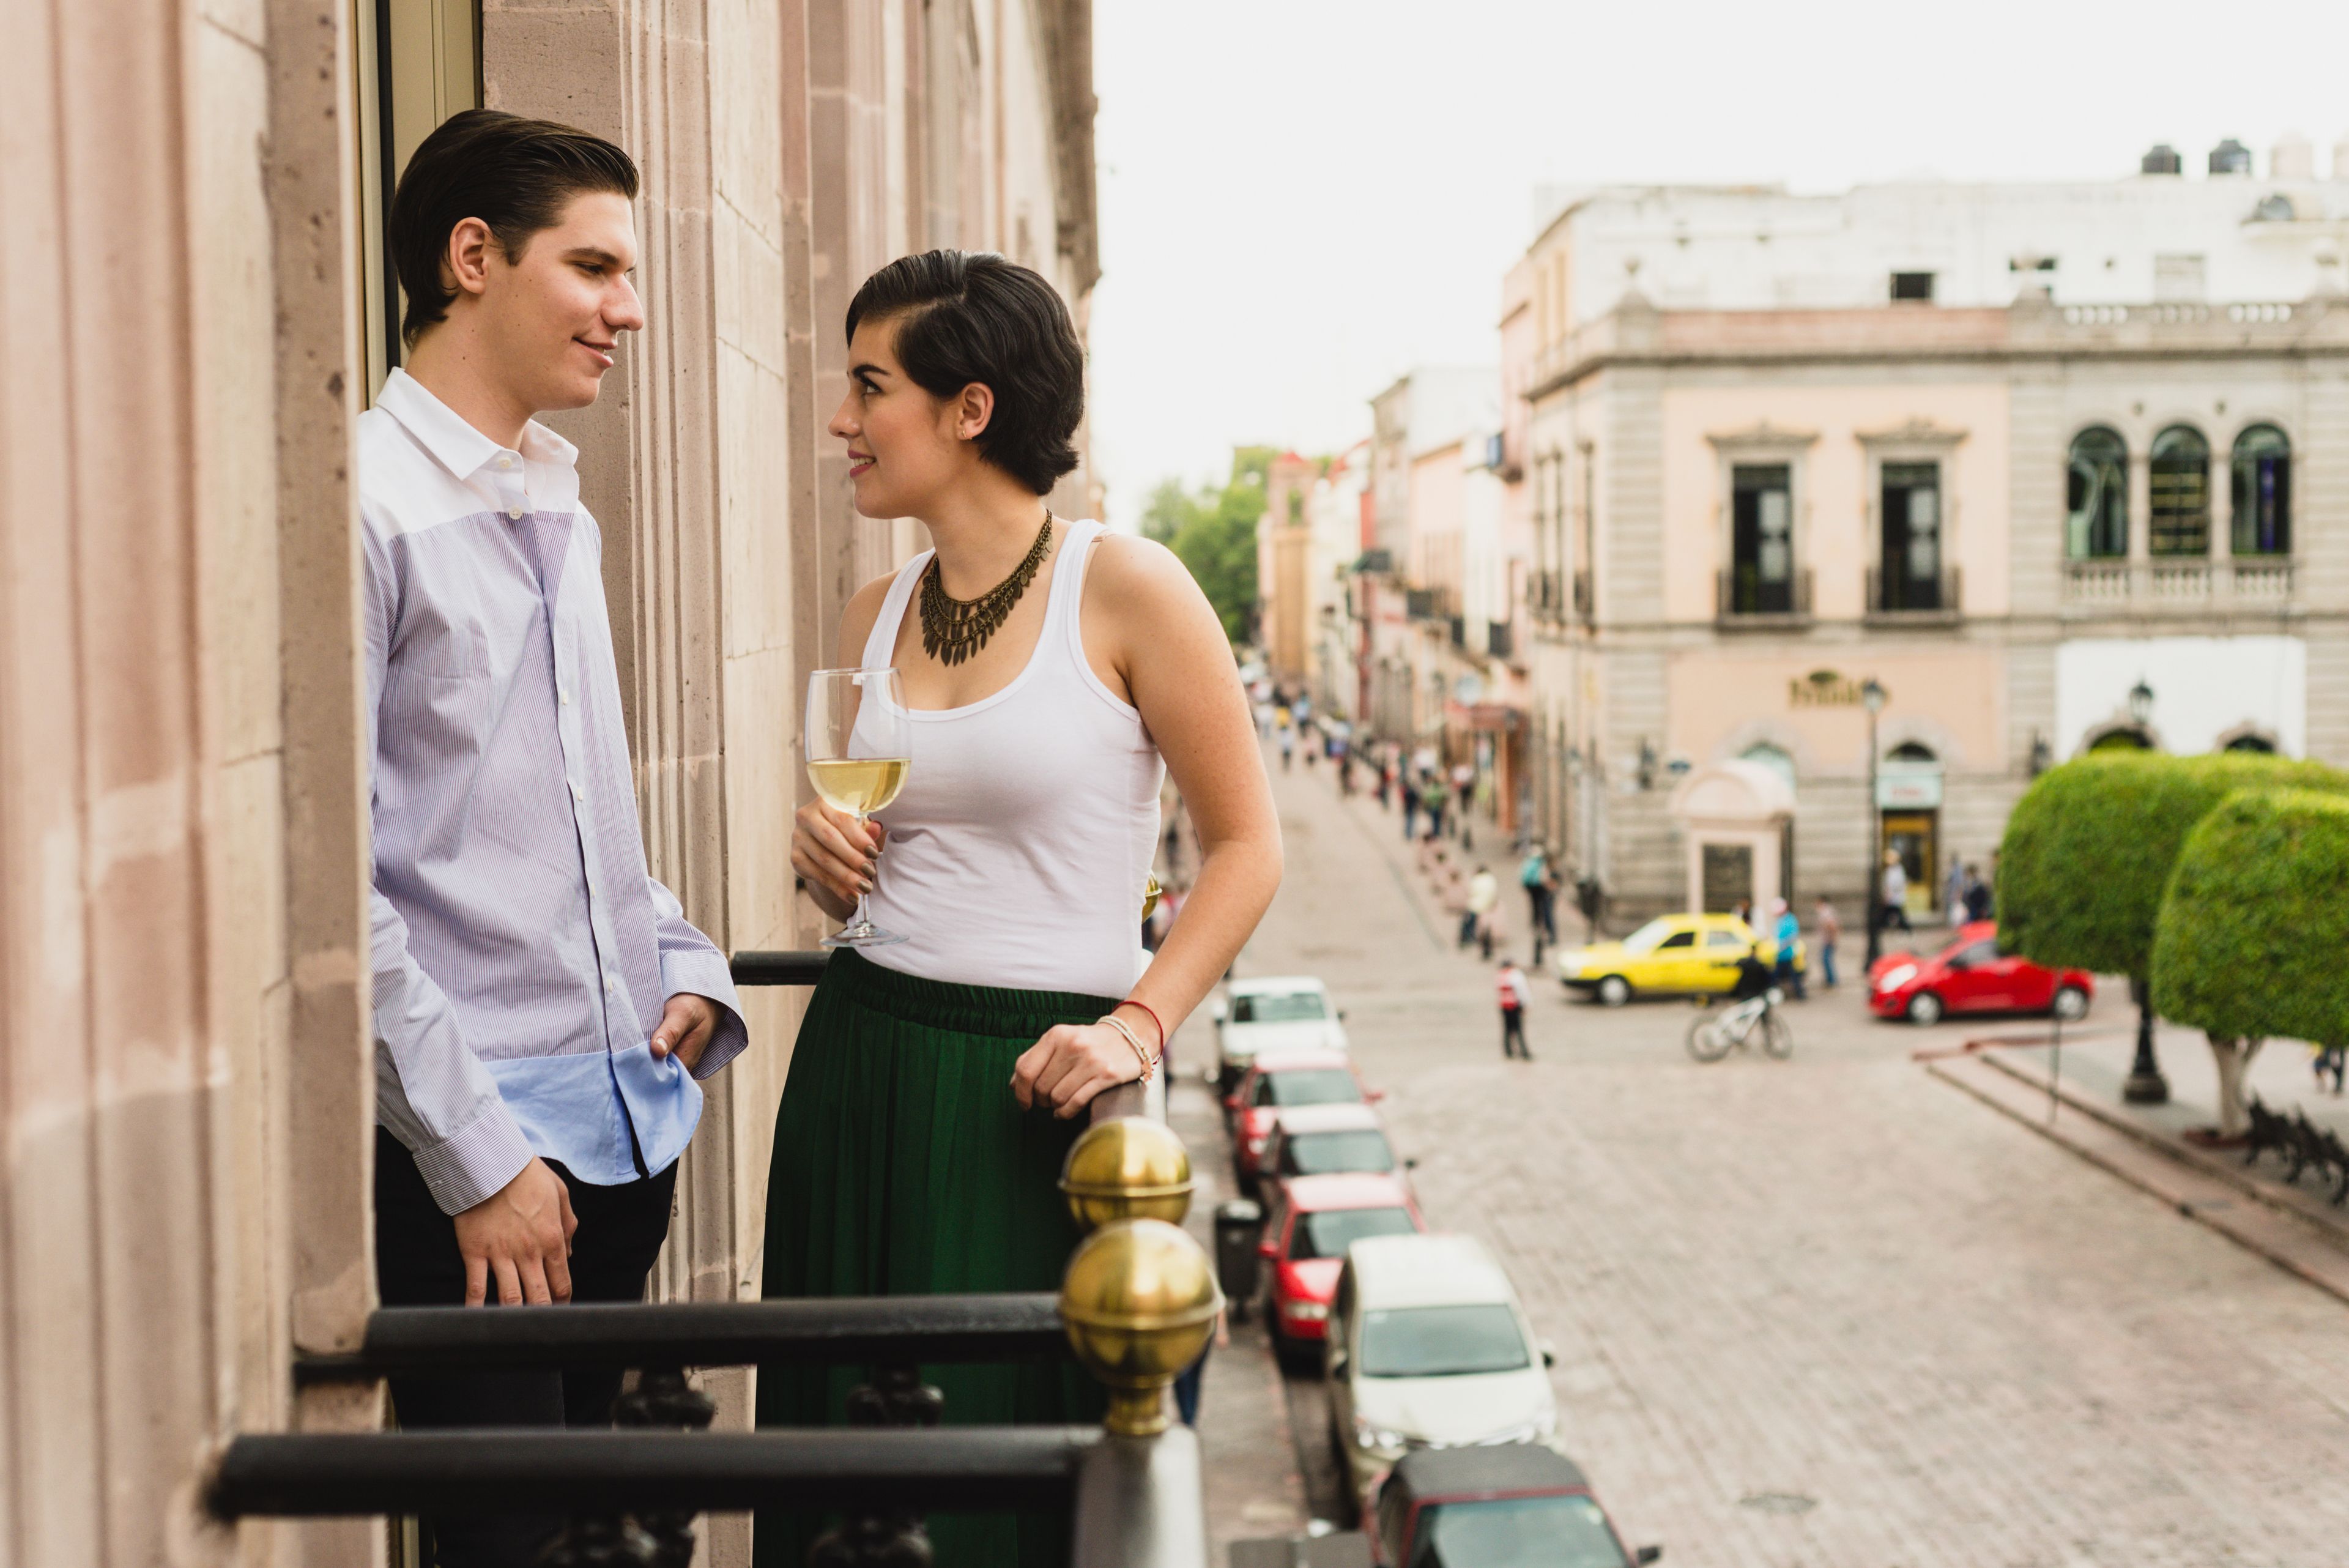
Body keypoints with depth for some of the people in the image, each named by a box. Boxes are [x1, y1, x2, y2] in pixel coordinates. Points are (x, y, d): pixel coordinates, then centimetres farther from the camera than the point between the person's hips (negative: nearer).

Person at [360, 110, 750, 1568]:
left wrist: (683, 962, 7)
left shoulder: (562, 511, 15)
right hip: (476, 1154, -8)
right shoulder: (368, 505, -12)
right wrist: (476, 1153, -17)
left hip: (630, 1120, 8)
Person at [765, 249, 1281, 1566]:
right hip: (863, 1074, 5)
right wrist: (827, 858, -2)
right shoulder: (876, 615, 9)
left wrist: (1140, 1025, -17)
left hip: (1036, 1084, -5)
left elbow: (1247, 844, -6)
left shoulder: (1126, 590, -8)